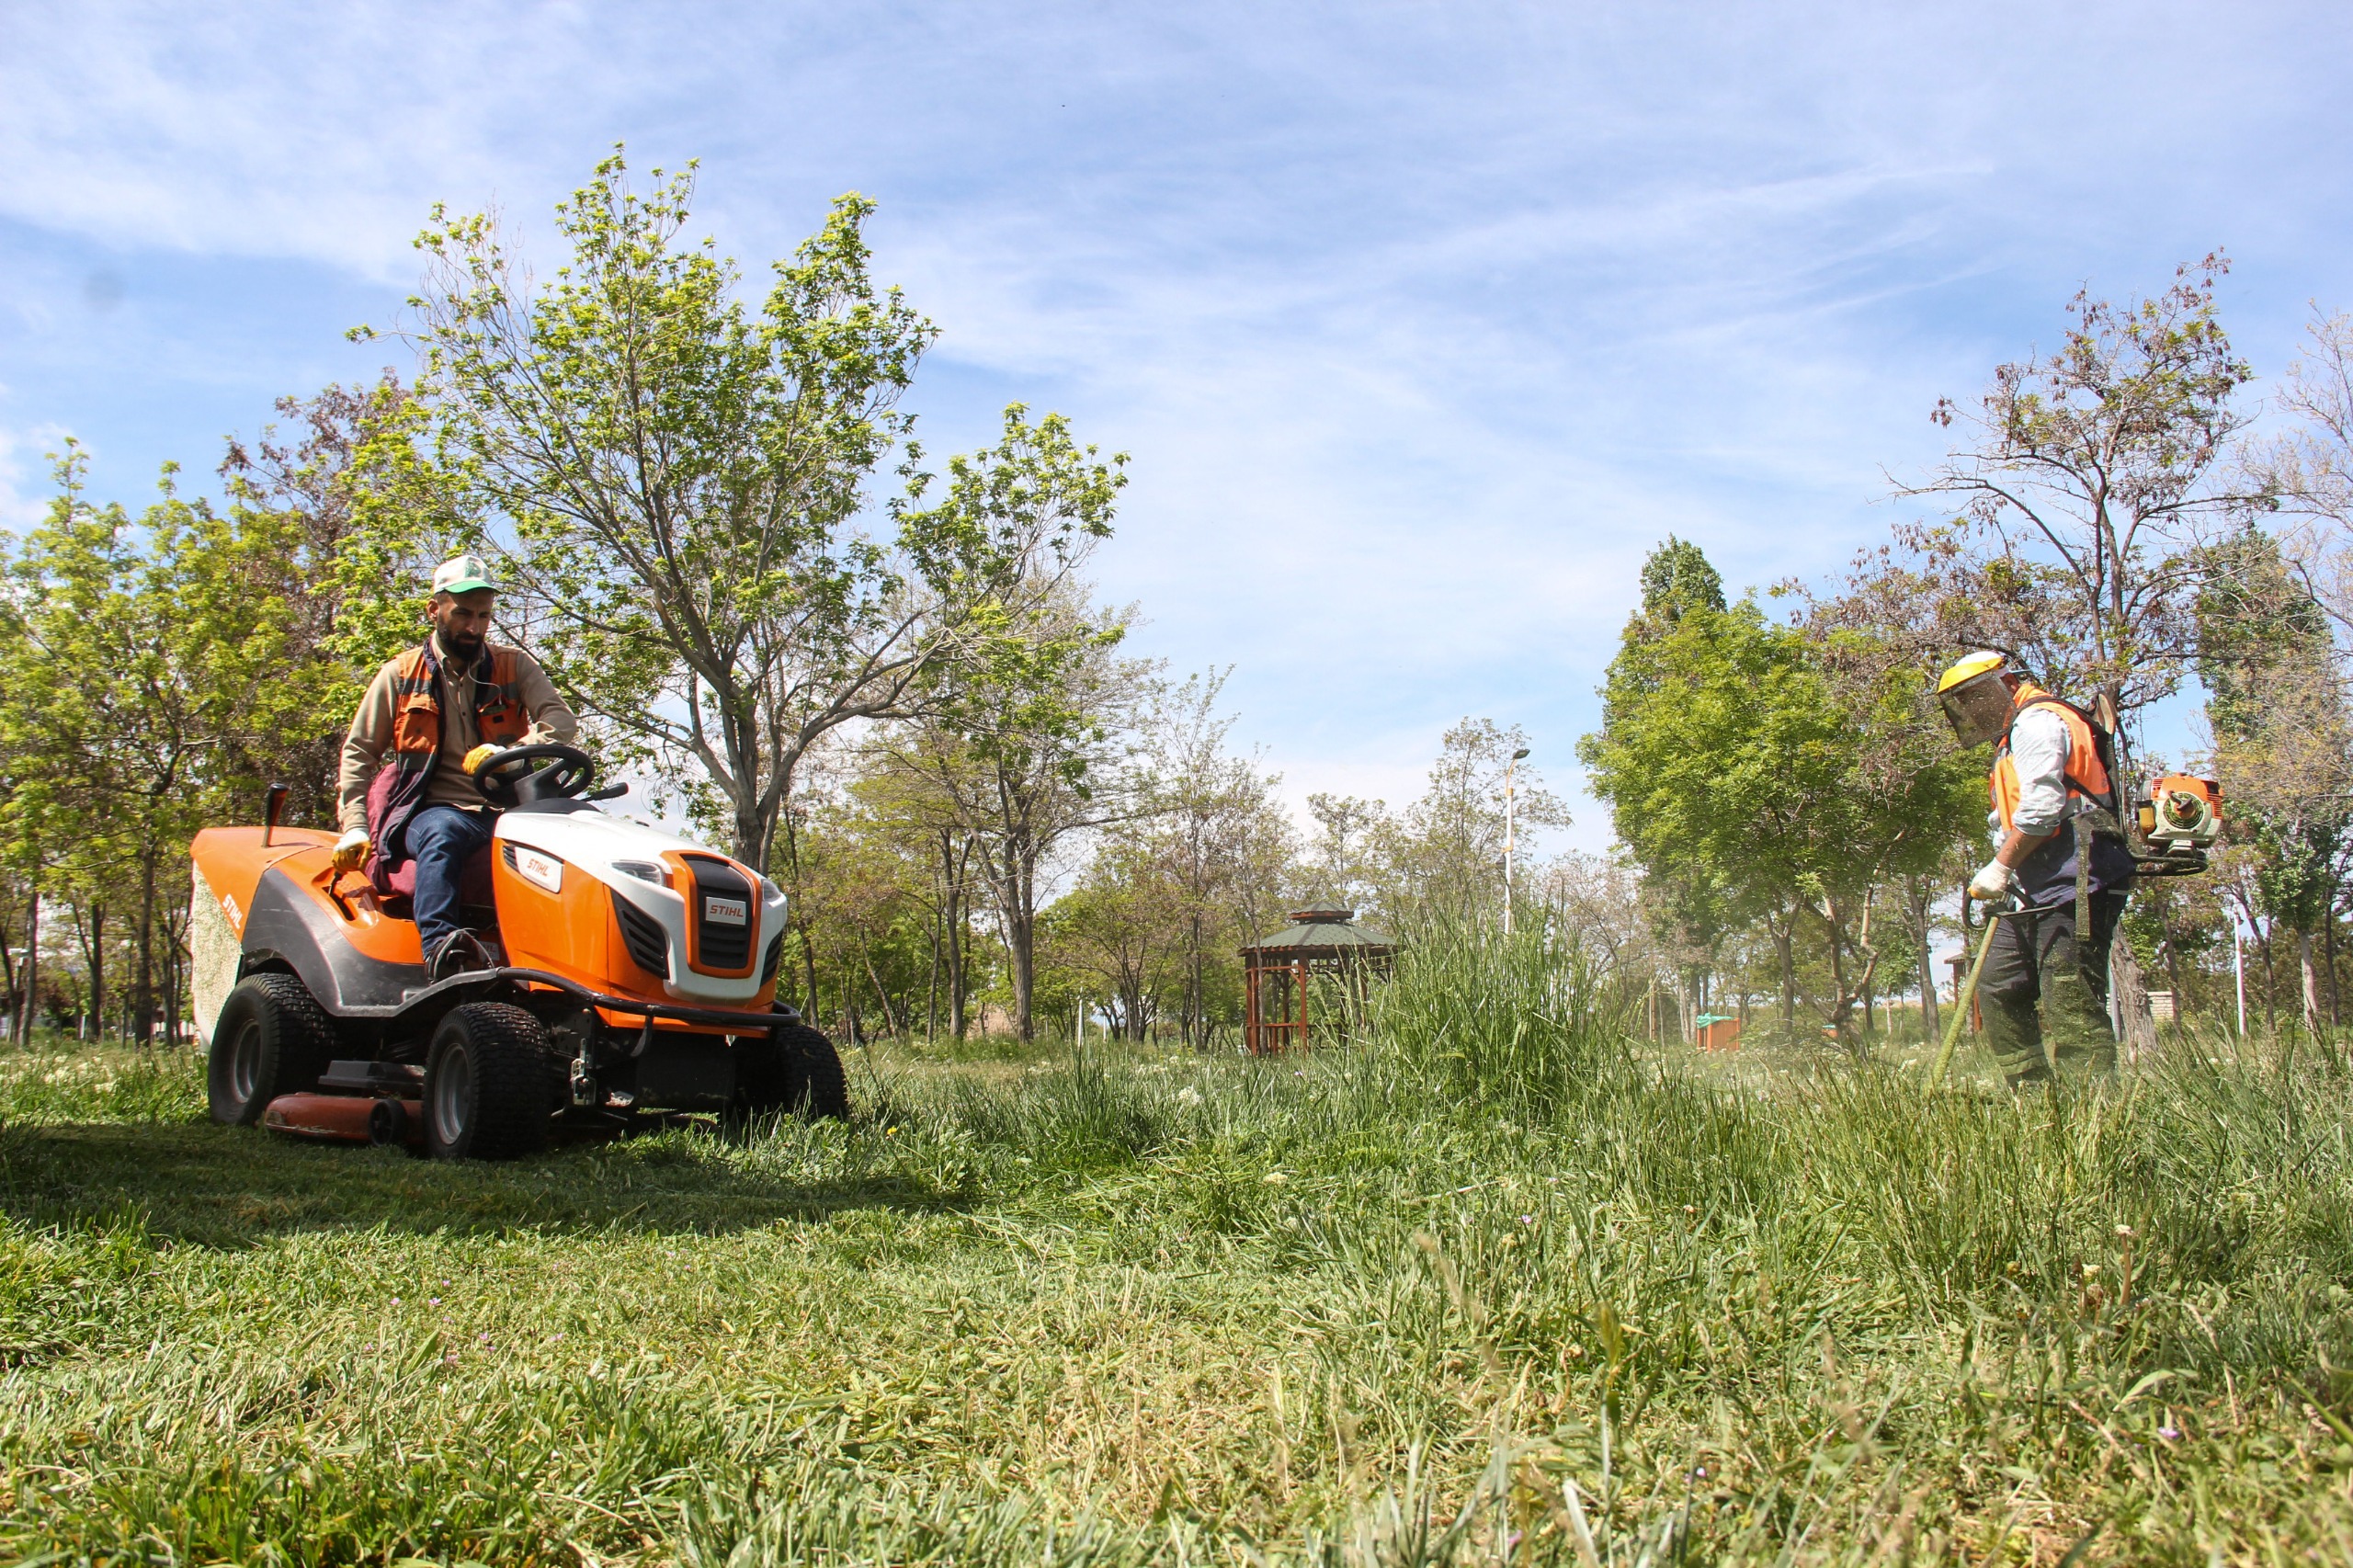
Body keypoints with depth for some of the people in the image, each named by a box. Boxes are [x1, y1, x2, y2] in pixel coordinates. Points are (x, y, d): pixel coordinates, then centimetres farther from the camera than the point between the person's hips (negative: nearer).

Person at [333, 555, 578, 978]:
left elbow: (562, 721, -2)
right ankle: (440, 945, -55)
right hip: (430, 810, -1)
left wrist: (511, 753, -23)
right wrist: (354, 826, 2)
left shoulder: (514, 667, 14)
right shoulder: (401, 675, 15)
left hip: (506, 812, 1)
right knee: (445, 833, -39)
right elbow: (359, 751, 17)